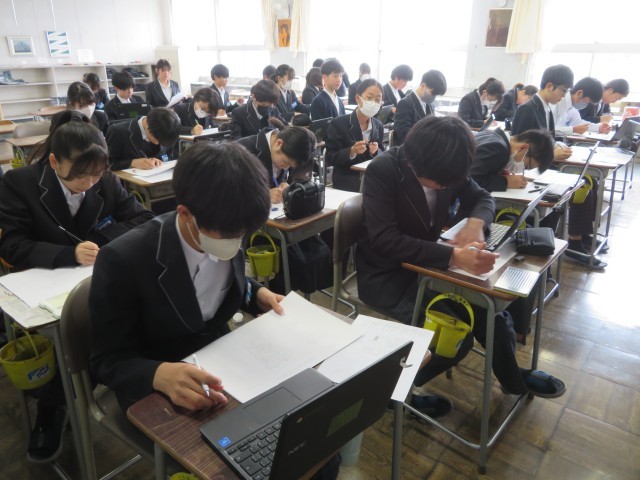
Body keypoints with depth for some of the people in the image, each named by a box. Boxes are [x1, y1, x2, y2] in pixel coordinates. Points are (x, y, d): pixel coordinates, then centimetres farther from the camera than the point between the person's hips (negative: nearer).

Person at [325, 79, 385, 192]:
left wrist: (376, 151, -12)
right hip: (346, 181, -5)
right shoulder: (339, 123, -7)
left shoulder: (378, 125, 8)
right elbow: (330, 158, -9)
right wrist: (351, 151, -26)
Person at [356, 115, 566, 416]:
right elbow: (384, 240, -33)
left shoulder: (443, 170, -6)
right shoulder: (383, 171, -24)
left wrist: (476, 223, -19)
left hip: (425, 262, 7)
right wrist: (454, 256, -42)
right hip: (386, 274, -6)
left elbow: (482, 198, 7)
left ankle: (512, 376, 20)